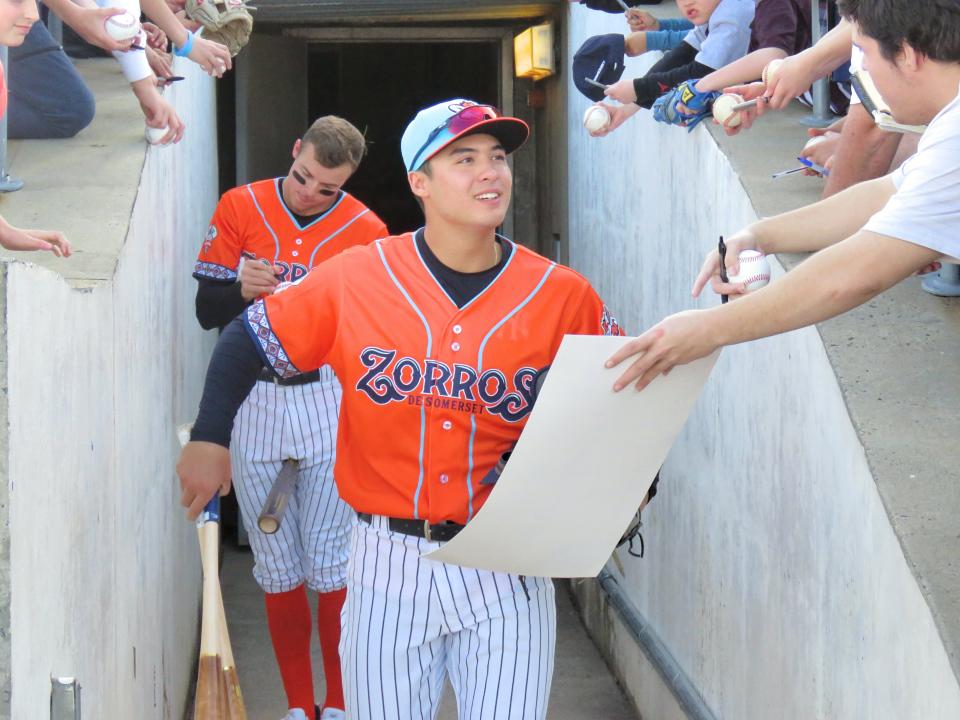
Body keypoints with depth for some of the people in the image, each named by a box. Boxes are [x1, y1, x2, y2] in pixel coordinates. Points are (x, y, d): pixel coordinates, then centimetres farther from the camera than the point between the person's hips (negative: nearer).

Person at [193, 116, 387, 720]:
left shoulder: (365, 230, 1)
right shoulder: (240, 208, 4)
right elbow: (207, 310, 4)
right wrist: (243, 290, -16)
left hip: (332, 402, -2)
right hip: (254, 403, 2)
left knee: (334, 567, -3)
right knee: (278, 569, 5)